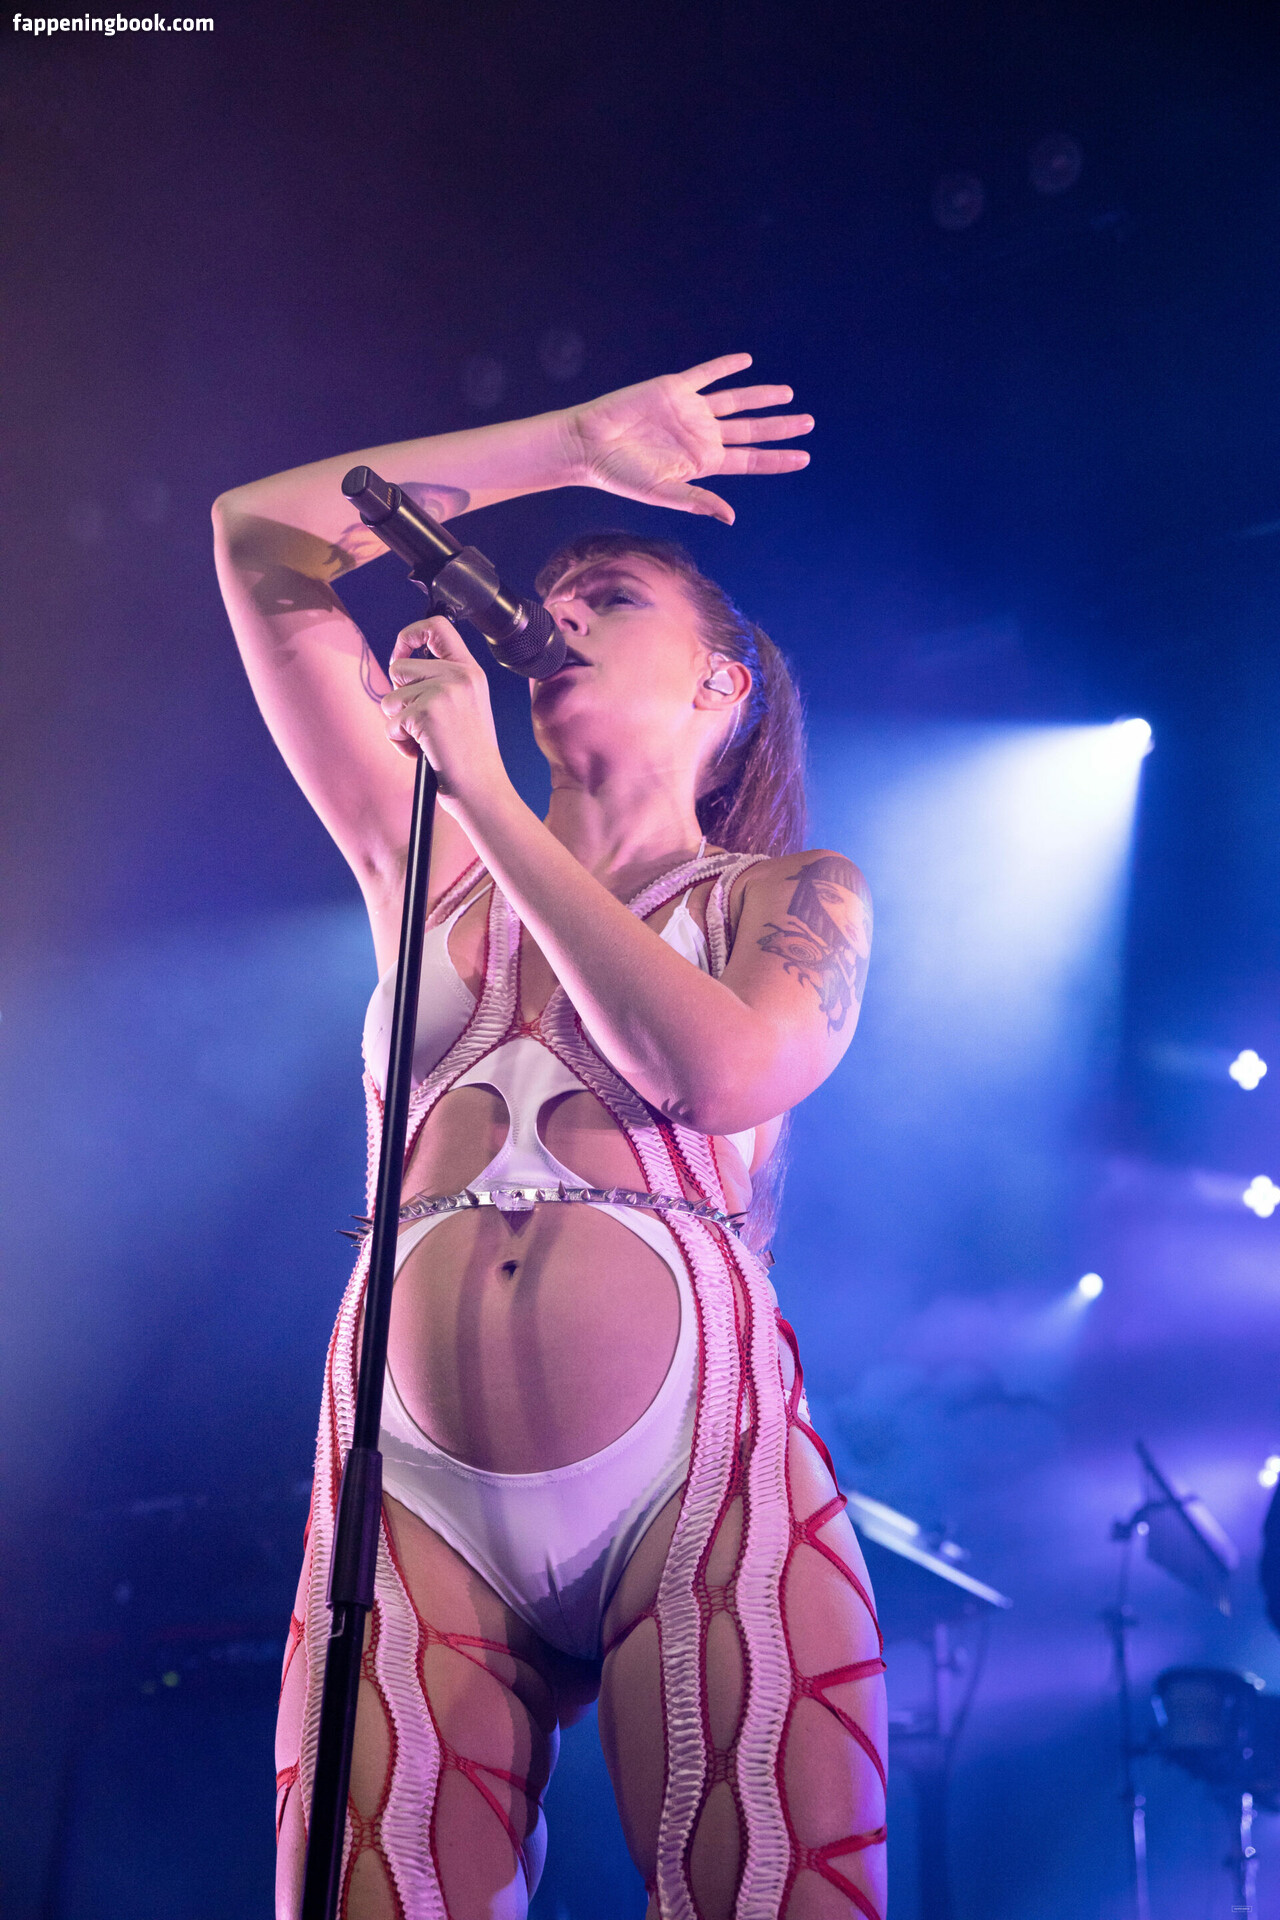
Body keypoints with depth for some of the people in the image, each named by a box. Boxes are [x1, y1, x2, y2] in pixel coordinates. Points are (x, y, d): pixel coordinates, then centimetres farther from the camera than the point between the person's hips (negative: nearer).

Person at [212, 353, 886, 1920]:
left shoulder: (792, 896, 13)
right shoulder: (433, 864, 18)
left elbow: (716, 1070, -12)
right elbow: (258, 537, 18)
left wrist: (485, 793, -5)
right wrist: (575, 442, 20)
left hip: (702, 1482, -1)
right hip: (415, 1502, 2)